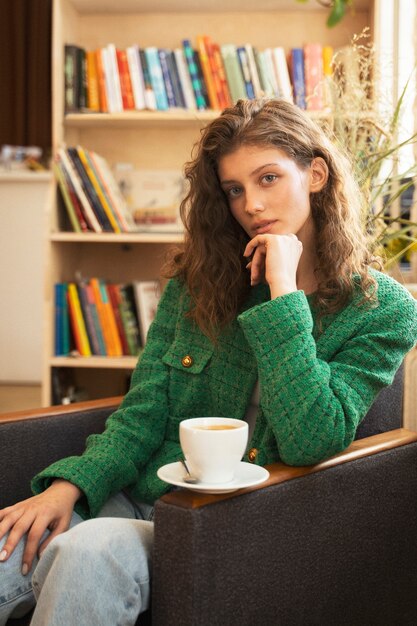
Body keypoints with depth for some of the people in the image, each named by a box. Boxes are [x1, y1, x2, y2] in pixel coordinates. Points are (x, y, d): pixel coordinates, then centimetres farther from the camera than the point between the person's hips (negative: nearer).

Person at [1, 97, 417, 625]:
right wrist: (70, 484, -11)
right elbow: (142, 413, 6)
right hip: (140, 498, 4)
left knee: (89, 553, -32)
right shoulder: (196, 280, 8)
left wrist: (283, 292, -16)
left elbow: (311, 442, -16)